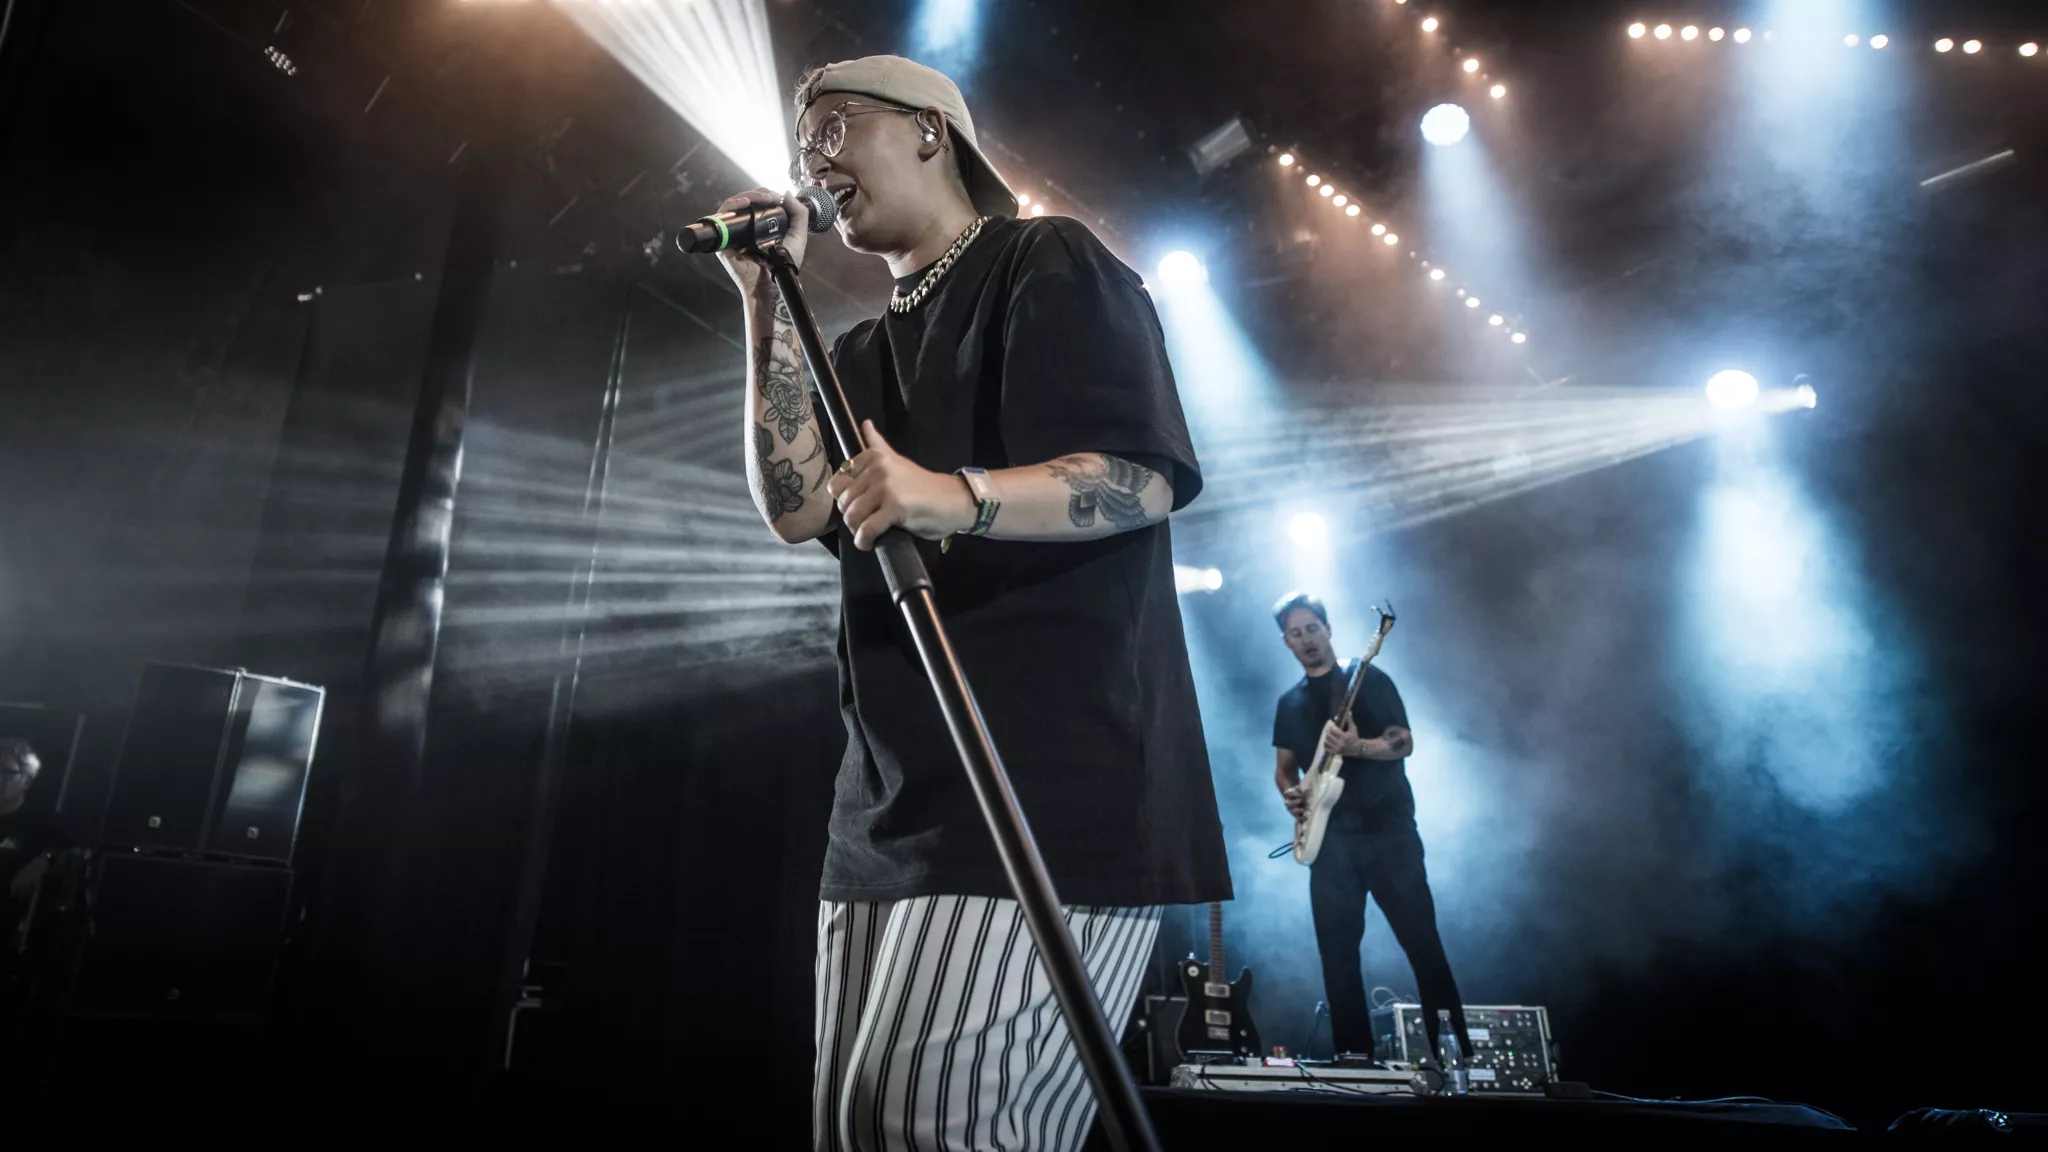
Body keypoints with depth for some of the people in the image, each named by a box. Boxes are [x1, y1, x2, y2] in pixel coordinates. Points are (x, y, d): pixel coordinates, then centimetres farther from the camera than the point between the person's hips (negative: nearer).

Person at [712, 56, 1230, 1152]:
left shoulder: (1048, 264, 1)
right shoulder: (867, 350, 23)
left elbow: (1142, 481, -12)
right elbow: (796, 506, 7)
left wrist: (956, 497, -30)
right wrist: (766, 299, 5)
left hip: (1051, 781, -8)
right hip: (898, 797, 8)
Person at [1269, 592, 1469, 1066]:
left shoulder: (1370, 680, 0)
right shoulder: (1289, 703, 14)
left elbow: (1404, 743, -8)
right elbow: (1284, 766, 20)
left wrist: (1355, 747, -26)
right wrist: (1289, 792, -2)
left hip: (1388, 830, -4)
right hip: (1331, 839, 4)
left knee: (1423, 943, -2)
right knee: (1337, 956, 3)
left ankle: (1457, 1052, 10)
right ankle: (1353, 1058, 14)